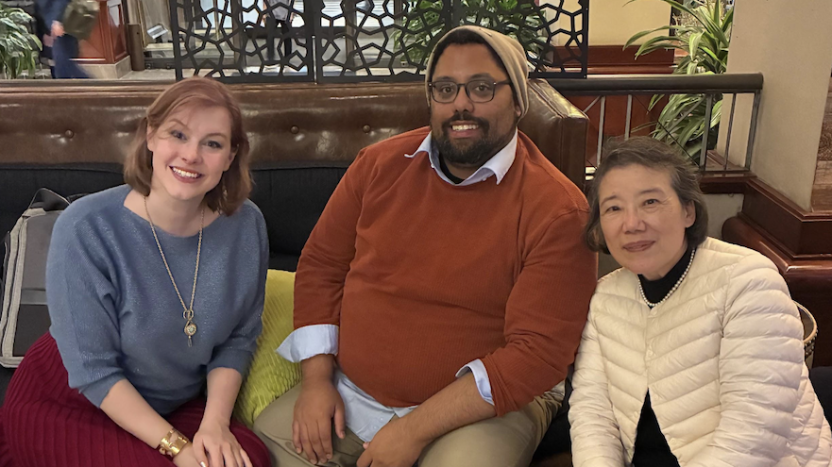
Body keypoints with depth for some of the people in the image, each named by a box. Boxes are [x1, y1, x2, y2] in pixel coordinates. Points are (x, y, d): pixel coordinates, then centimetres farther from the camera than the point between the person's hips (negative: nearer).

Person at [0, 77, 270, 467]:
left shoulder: (246, 225, -11)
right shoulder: (85, 228, -23)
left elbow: (238, 338, -2)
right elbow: (94, 370, -19)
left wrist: (215, 423, -15)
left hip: (174, 404, 3)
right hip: (68, 405, -2)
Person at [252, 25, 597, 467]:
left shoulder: (557, 210, -13)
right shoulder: (379, 164, 2)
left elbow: (539, 352, -16)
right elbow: (320, 264, 8)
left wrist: (415, 430, -18)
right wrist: (316, 378, -3)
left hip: (482, 405, -3)